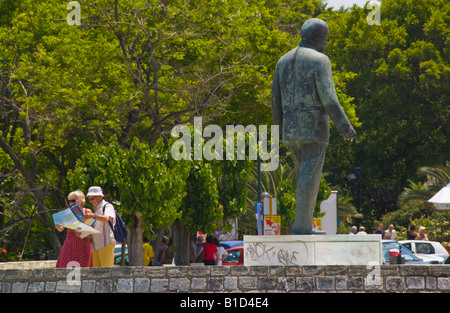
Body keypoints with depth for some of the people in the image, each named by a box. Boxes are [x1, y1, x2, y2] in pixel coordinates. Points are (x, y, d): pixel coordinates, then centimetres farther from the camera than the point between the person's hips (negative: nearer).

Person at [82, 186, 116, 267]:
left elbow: (106, 219, -24)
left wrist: (94, 216, -40)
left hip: (106, 244, -8)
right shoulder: (96, 209, 25)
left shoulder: (107, 206, -2)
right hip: (96, 245, 8)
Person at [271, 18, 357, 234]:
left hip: (291, 130, 7)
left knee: (307, 177, 17)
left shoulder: (284, 61, 14)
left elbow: (276, 99, 15)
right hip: (314, 128, -7)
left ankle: (306, 226, 15)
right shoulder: (319, 60, -8)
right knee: (309, 179, -6)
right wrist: (344, 126, -19)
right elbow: (328, 96, -18)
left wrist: (279, 127, 24)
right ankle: (301, 229, -8)